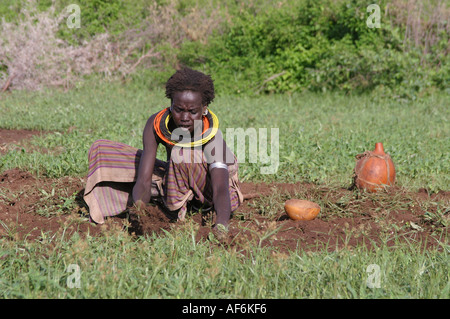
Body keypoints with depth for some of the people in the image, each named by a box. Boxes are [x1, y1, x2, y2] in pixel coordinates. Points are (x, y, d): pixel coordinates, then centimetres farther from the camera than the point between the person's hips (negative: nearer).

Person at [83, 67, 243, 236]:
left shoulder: (212, 138, -33)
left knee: (182, 153, -38)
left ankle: (178, 215, -25)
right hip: (175, 178, 4)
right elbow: (143, 181, -31)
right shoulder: (156, 124, -25)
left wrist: (221, 225, -68)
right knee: (100, 150, -6)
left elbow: (221, 190, -47)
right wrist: (138, 212, -51)